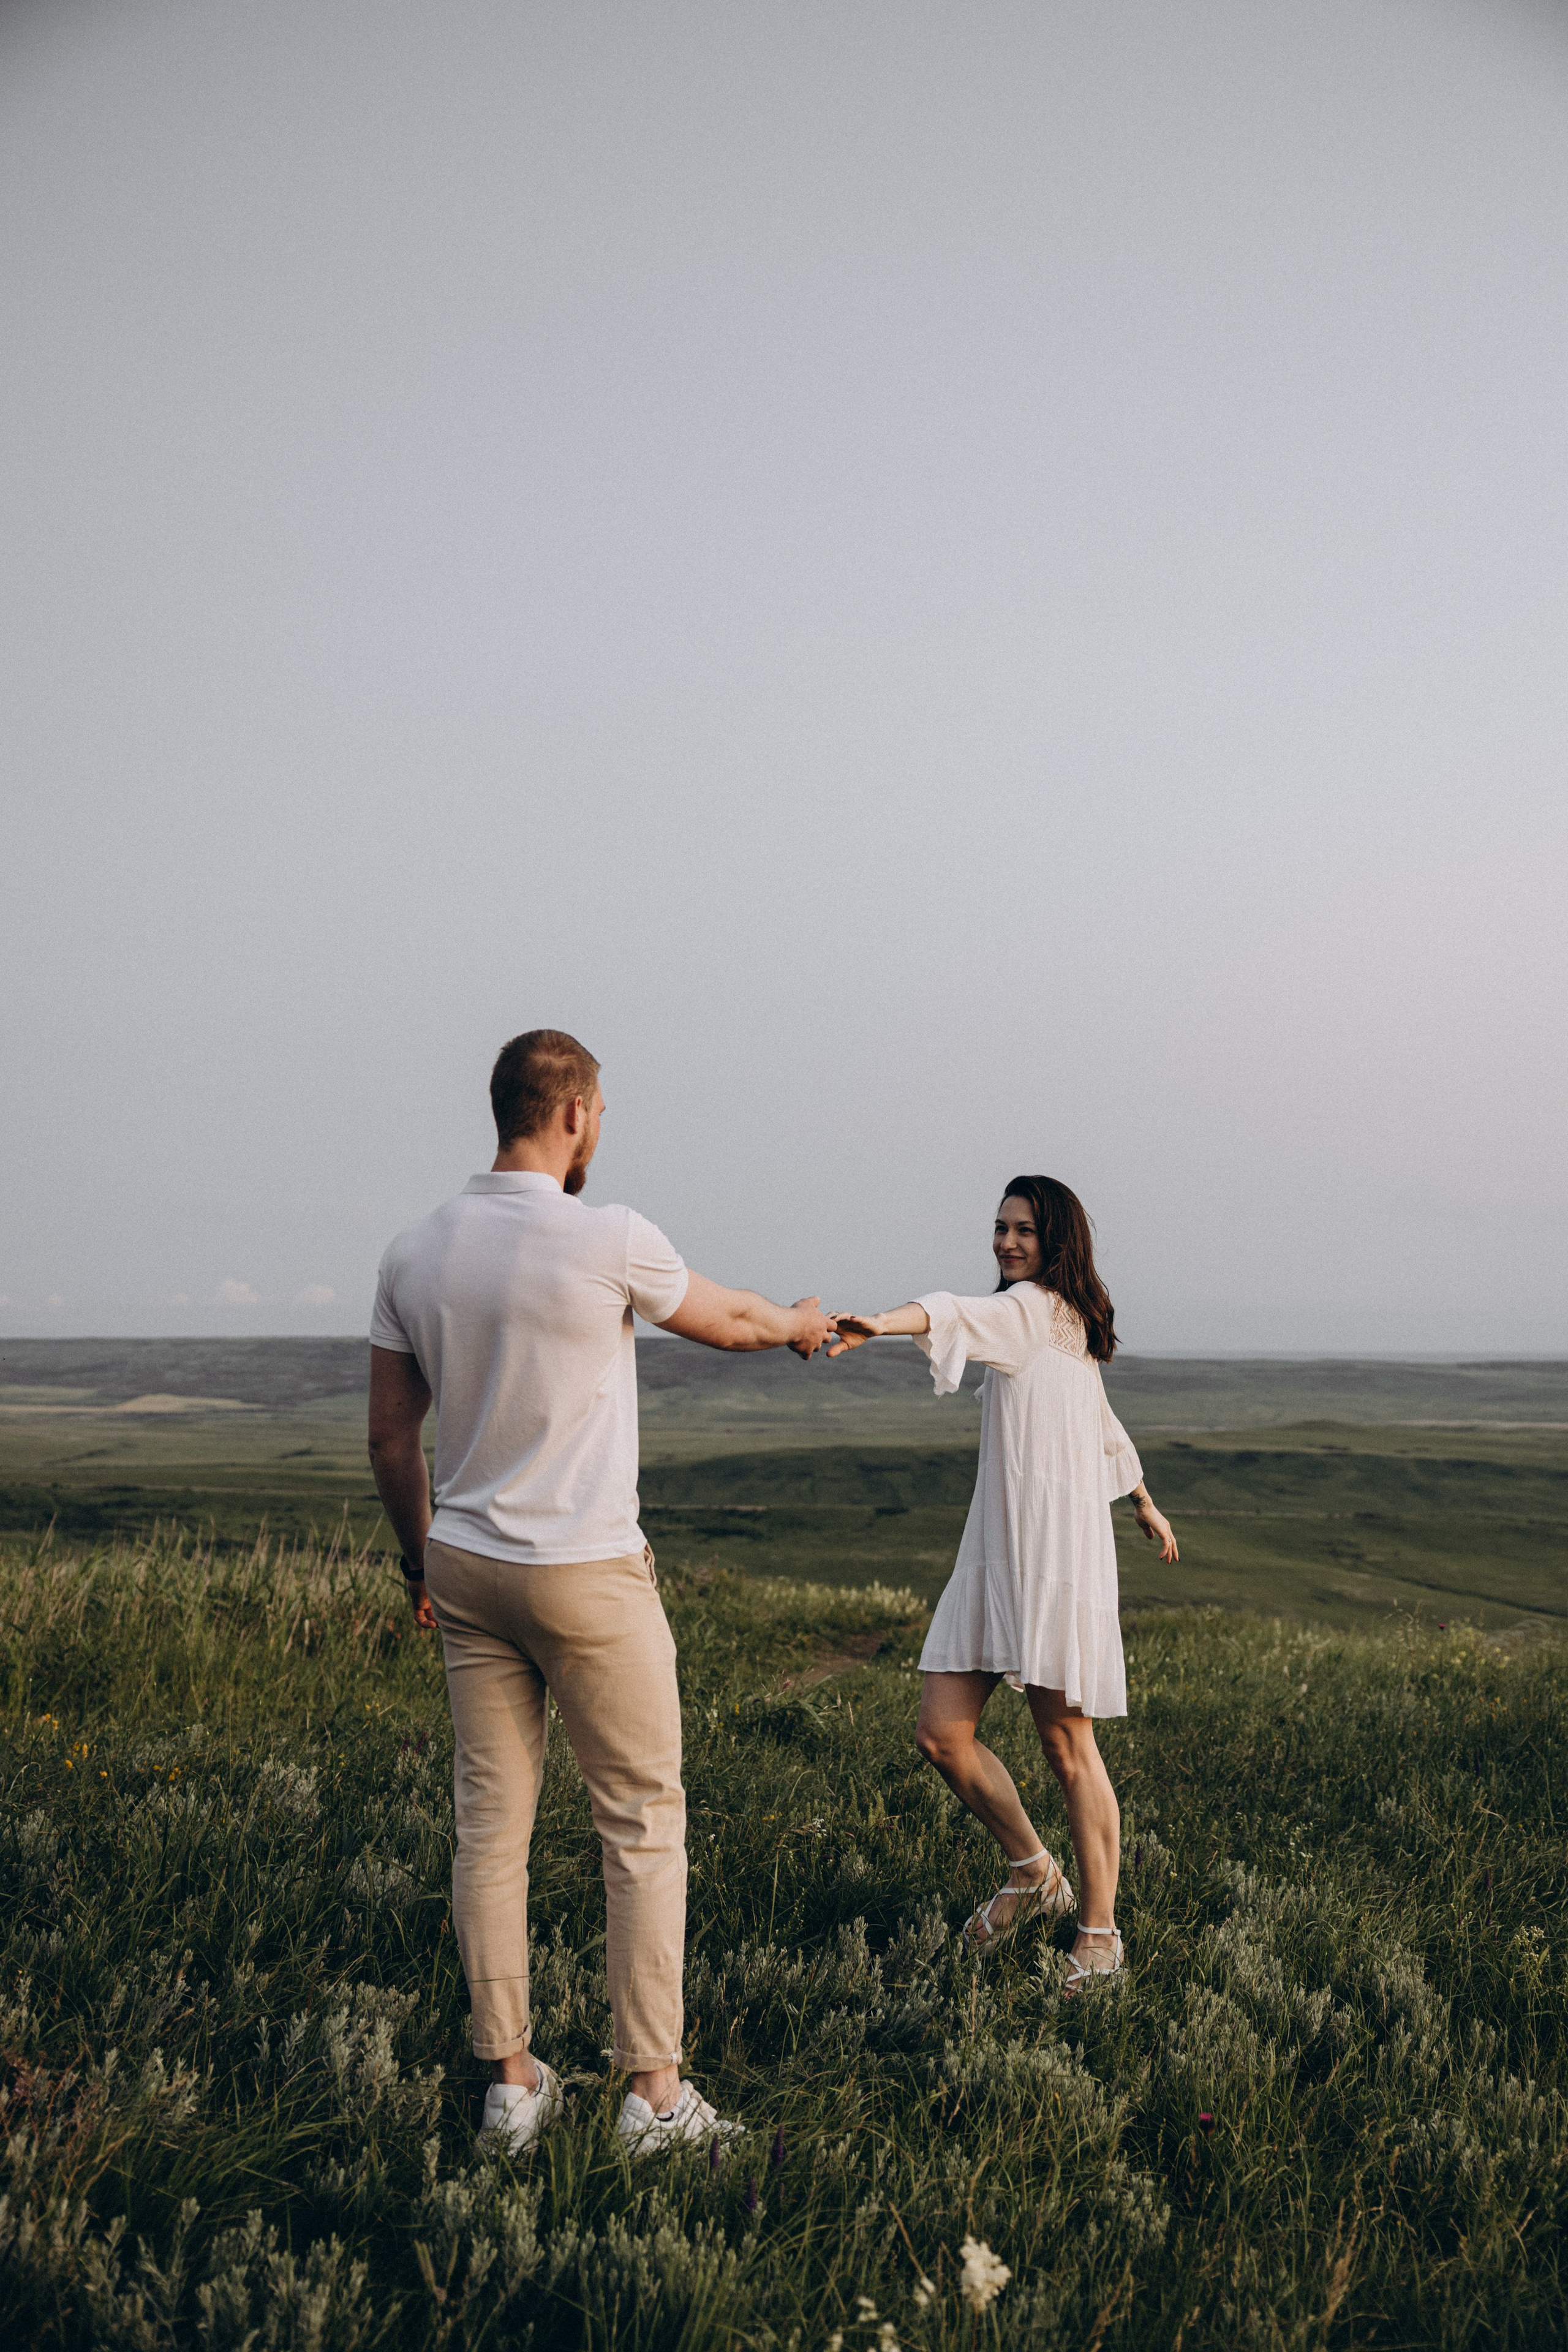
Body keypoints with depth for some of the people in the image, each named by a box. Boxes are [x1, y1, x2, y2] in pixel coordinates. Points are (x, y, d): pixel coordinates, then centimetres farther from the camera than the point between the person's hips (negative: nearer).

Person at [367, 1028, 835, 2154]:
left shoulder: (415, 1252, 2)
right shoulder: (610, 1241, -14)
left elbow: (390, 1436, 8)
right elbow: (731, 1321, 5)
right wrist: (800, 1321, 27)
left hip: (465, 1566, 6)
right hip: (589, 1575, -5)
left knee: (491, 1826, 11)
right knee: (644, 1824, 7)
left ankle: (511, 2081, 21)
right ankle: (655, 2090, 14)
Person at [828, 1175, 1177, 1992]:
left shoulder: (1037, 1307, -5)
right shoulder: (1065, 1327, 22)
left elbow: (957, 1315, -28)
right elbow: (1108, 1431, 35)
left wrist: (875, 1324, -46)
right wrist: (1145, 1503, 48)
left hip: (1060, 1548, -8)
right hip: (995, 1549, 8)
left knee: (1066, 1743, -2)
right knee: (941, 1732, 2)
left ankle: (1099, 1929, 11)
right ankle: (1033, 1873, 22)